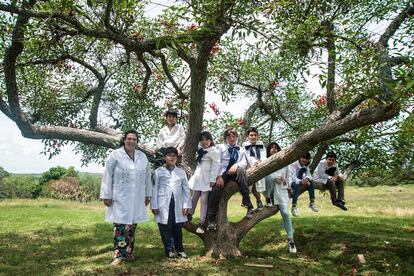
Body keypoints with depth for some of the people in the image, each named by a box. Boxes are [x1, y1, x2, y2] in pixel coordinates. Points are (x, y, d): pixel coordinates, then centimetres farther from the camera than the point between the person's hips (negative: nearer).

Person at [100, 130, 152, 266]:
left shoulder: (142, 157, 8)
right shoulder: (115, 155, -5)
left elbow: (147, 176, 14)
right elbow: (107, 176, -5)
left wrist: (147, 194, 13)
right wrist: (107, 195, -8)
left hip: (136, 198, 4)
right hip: (120, 197, -4)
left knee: (132, 226, 11)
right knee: (120, 226, -3)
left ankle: (129, 253, 23)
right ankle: (119, 255, 5)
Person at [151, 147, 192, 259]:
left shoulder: (181, 172, 8)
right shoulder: (159, 171, 2)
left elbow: (186, 189, 8)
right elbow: (154, 189, 1)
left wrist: (186, 205, 2)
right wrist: (154, 205, -3)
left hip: (177, 205, 2)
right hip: (163, 205, -2)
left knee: (178, 228, 9)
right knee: (165, 228, 3)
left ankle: (180, 250, 21)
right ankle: (169, 250, 15)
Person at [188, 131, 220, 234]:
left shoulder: (214, 151, -11)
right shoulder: (200, 149, 11)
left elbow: (216, 166, -13)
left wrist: (213, 179, -16)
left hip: (206, 179, -6)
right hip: (197, 176, 6)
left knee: (204, 200, -4)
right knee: (194, 199, 14)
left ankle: (201, 223, 0)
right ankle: (189, 216, 28)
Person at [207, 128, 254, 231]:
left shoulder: (241, 150, 18)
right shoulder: (220, 147, 11)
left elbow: (244, 162, 3)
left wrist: (237, 165, -21)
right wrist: (219, 176, -14)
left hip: (235, 172, 1)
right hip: (222, 173, -1)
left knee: (241, 170, -34)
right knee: (216, 191, -25)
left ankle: (247, 204, -32)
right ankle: (211, 220, -14)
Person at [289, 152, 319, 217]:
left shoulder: (306, 166, 1)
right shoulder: (293, 164, -21)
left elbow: (308, 174, -3)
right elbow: (293, 176, -31)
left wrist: (307, 179, -28)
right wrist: (301, 182, -45)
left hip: (301, 181, 7)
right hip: (291, 181, -7)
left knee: (311, 181, -14)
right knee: (297, 185, -37)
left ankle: (312, 203, -11)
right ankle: (294, 206, -37)